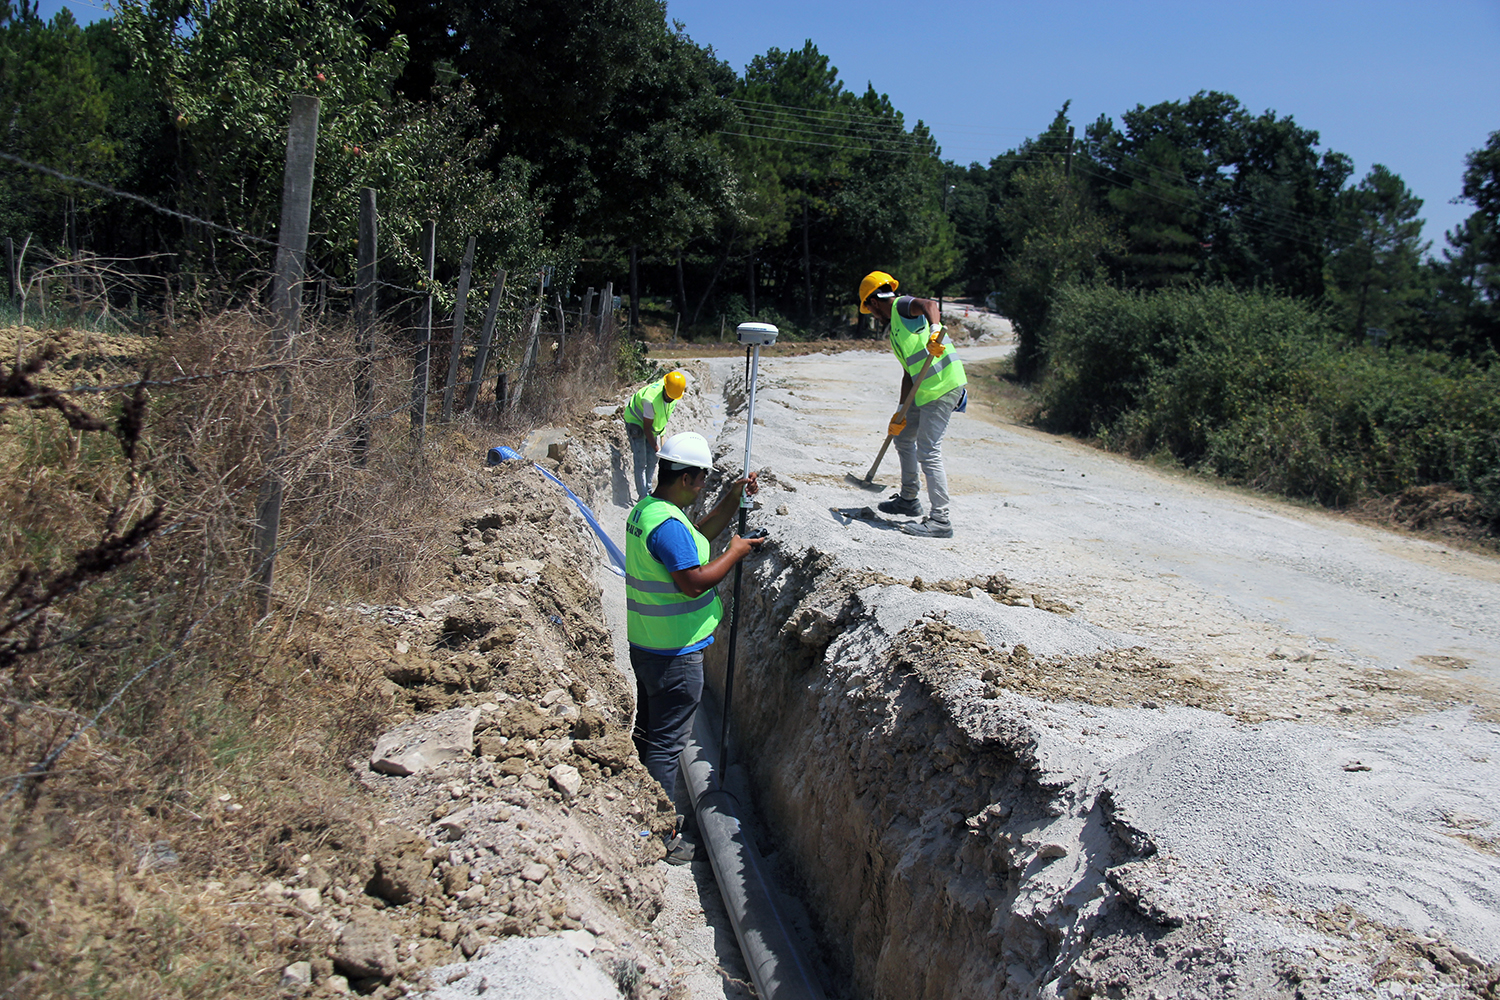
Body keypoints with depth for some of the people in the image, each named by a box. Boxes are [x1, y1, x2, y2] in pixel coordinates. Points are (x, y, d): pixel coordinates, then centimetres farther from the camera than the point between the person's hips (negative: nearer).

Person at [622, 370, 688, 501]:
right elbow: (646, 428, -29)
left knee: (652, 460, 7)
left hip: (655, 425, 7)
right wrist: (657, 449, -26)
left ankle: (648, 490, 22)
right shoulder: (651, 400, -40)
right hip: (636, 421, -7)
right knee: (641, 462, -10)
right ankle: (643, 496, -8)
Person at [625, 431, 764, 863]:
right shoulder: (668, 524, -25)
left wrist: (732, 499, 9)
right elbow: (694, 581, -29)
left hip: (645, 643, 10)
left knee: (648, 730, 21)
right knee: (666, 742, -1)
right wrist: (735, 552, -17)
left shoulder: (645, 509, 8)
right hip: (674, 653, -10)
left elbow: (699, 533, 18)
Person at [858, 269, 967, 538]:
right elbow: (909, 373, 23)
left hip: (943, 386, -10)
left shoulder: (902, 305, -3)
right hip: (926, 392, 10)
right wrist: (901, 412, 20)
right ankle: (909, 499, 38)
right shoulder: (895, 329, 24)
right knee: (903, 437, 24)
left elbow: (929, 304, -25)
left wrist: (935, 330, -46)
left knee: (928, 451, -13)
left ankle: (940, 521, -11)